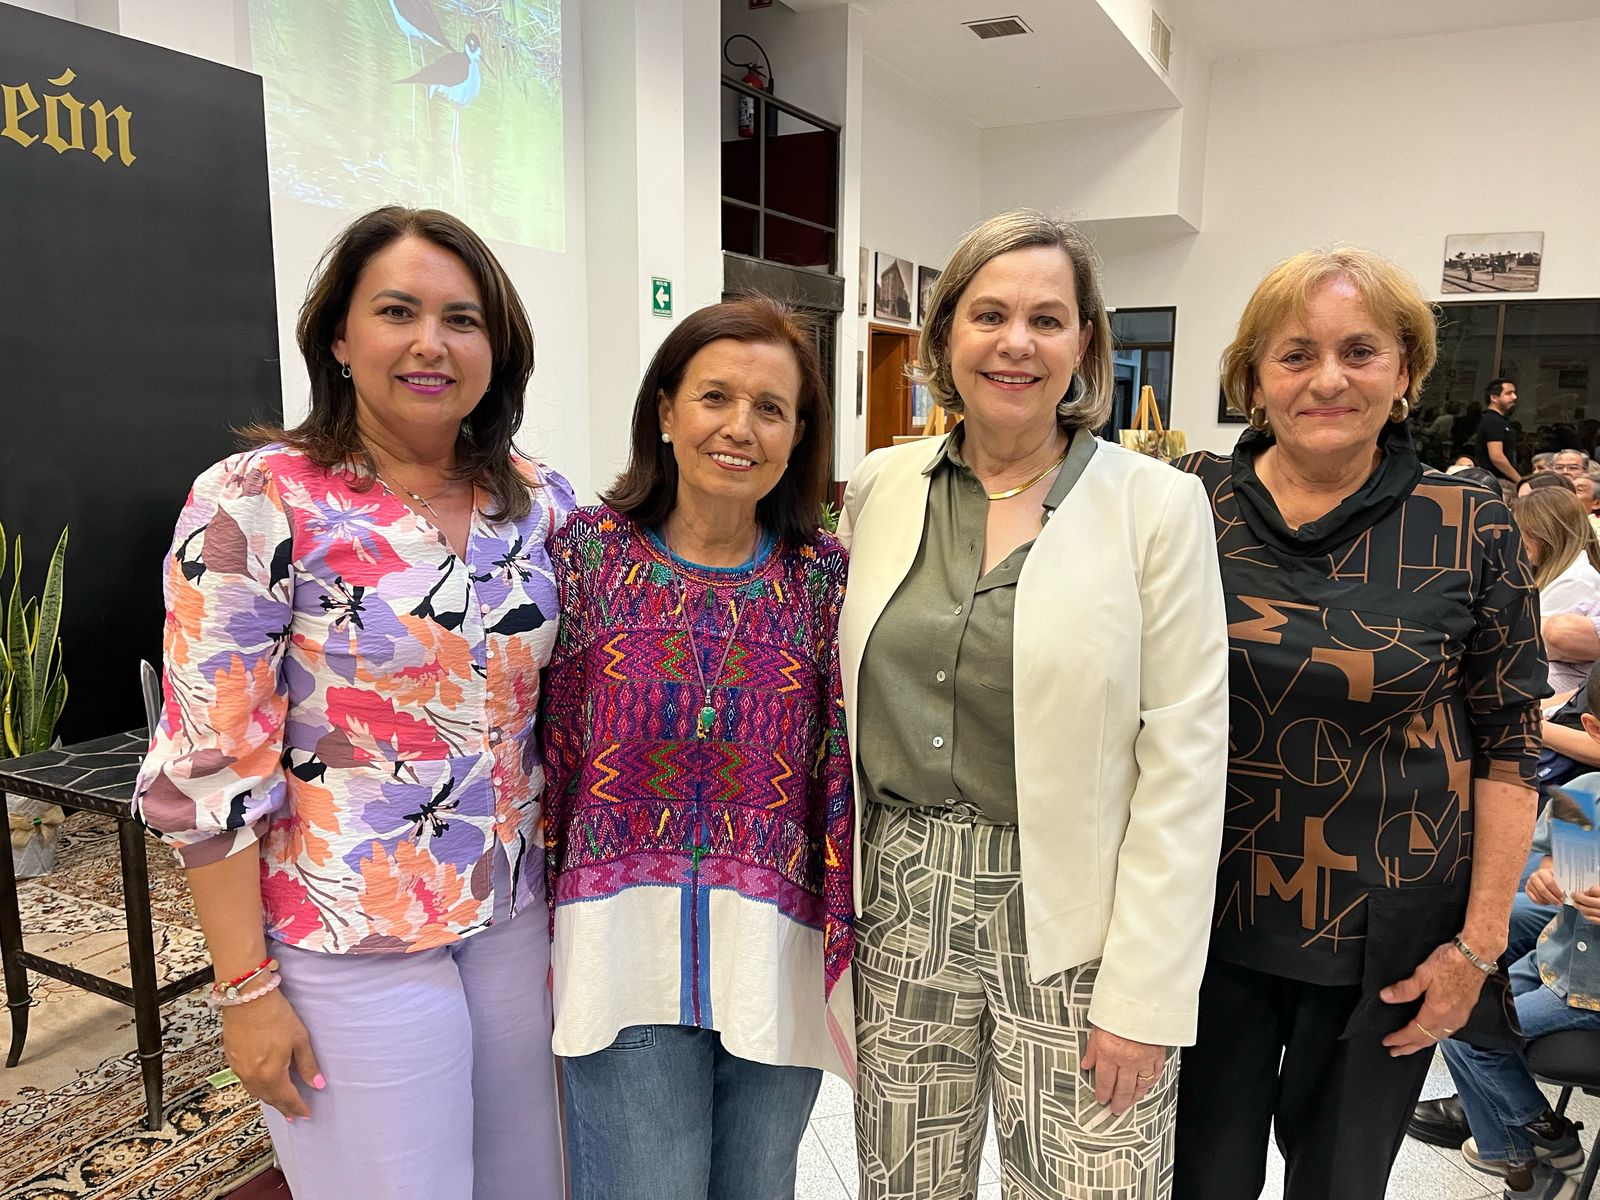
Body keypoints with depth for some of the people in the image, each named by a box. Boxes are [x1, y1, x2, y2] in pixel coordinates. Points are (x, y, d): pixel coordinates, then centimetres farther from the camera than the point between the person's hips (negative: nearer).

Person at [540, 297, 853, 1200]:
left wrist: (848, 946, 2)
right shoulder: (590, 551, -4)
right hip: (625, 944, -1)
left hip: (778, 951, 2)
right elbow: (549, 746, 1)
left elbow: (845, 771, 1)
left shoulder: (825, 575, -2)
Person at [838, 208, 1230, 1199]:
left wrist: (1143, 994, -11)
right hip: (901, 904, 3)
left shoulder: (1157, 505, -8)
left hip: (1074, 923, -3)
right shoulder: (880, 486, 3)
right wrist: (840, 888, 8)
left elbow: (1183, 763, -9)